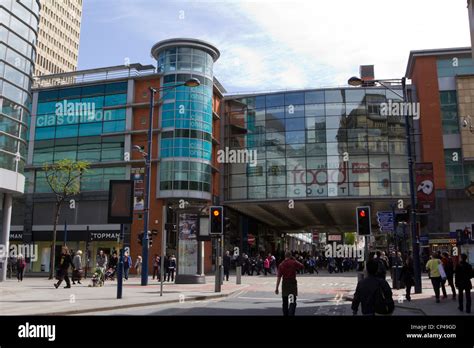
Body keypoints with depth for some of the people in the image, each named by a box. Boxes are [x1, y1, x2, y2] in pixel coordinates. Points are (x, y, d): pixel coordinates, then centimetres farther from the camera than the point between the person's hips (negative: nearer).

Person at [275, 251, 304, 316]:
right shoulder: (294, 263, -5)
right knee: (292, 301, -7)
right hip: (293, 282, -2)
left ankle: (285, 314, 25)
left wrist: (277, 288, -2)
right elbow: (302, 266, 11)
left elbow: (279, 277, -4)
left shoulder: (281, 265, -1)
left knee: (285, 302, 17)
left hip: (285, 283, 2)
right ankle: (291, 314, -24)